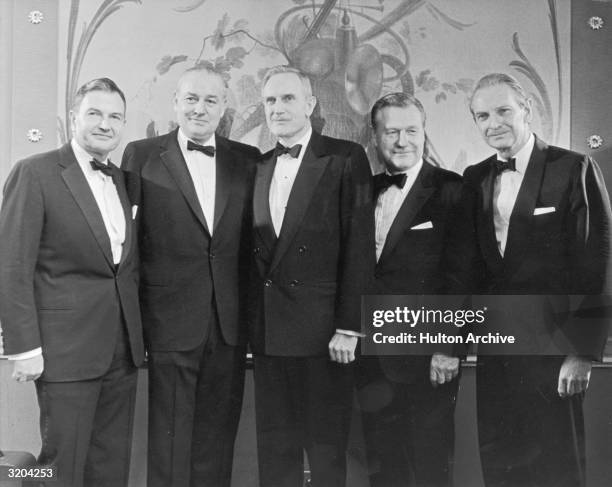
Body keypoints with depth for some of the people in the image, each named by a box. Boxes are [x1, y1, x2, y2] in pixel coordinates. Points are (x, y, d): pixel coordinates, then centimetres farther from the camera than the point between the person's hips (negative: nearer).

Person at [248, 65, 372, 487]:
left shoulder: (346, 158, -3)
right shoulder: (258, 167, 14)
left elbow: (357, 246, -9)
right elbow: (256, 252, 13)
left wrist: (348, 326, -13)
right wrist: (248, 324, 7)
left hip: (322, 328, -5)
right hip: (267, 331, 5)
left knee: (326, 448, 5)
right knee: (274, 448, 12)